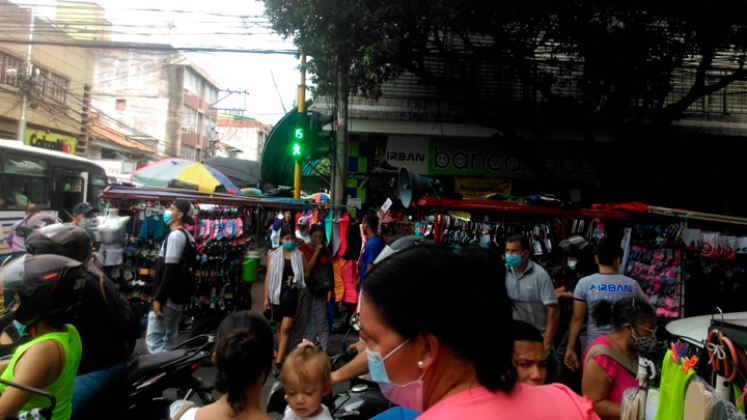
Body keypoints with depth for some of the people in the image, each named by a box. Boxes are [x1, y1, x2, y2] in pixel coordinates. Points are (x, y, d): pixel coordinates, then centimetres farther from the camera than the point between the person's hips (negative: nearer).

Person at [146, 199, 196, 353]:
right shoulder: (187, 236, 15)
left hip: (169, 296, -10)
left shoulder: (175, 235, -15)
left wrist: (158, 298, -20)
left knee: (154, 337, -8)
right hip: (179, 295, 10)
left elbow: (170, 270, -21)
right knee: (169, 338, 14)